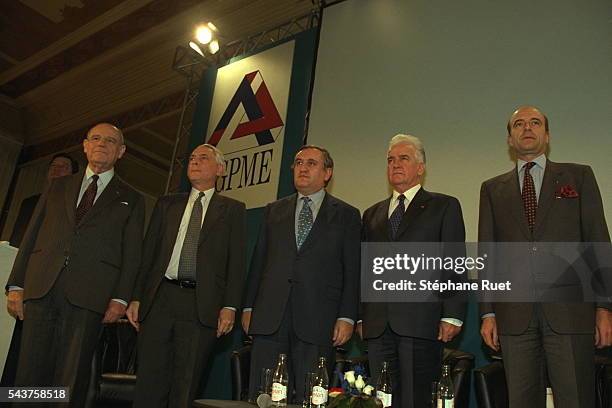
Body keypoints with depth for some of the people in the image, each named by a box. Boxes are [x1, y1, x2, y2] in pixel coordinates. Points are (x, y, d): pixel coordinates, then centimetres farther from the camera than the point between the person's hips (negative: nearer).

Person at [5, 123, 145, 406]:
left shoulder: (130, 200, 13)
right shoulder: (58, 187, 21)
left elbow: (132, 253, 5)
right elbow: (31, 236, 16)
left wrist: (121, 298, -7)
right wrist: (16, 284, 6)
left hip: (88, 294, -2)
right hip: (41, 287, 3)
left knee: (71, 378, -1)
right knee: (30, 371, 2)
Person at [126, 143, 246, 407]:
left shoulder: (233, 210, 8)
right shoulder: (167, 205, 17)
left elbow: (237, 261, 1)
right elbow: (148, 254, 14)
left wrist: (230, 306, -8)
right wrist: (137, 297, 6)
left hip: (202, 305, -2)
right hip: (159, 298, 3)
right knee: (149, 383, 5)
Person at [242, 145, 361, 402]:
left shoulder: (346, 215, 8)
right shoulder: (274, 211, 16)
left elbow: (352, 271, 2)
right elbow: (258, 262, 14)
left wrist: (346, 317, -5)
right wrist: (249, 307, 8)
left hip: (317, 322, -2)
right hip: (269, 317, 3)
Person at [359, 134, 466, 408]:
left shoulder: (444, 206, 9)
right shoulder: (372, 214, 21)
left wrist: (452, 316, -7)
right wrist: (360, 316, 10)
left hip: (422, 323, -4)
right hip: (378, 326, 4)